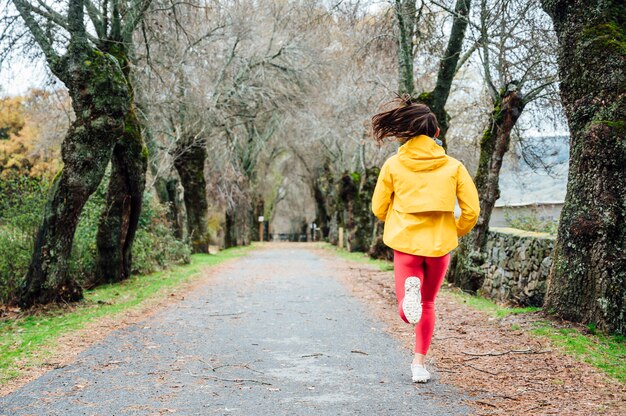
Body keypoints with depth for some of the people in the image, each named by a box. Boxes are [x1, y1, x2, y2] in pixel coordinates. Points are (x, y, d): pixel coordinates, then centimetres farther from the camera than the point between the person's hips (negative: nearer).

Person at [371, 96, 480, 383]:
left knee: (408, 312, 3)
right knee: (427, 305, 20)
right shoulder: (453, 166, 0)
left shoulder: (393, 165, 0)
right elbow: (471, 211, -1)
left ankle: (410, 288, -31)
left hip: (405, 243, -1)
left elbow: (379, 208, 5)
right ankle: (419, 364, 17)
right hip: (439, 244, 1)